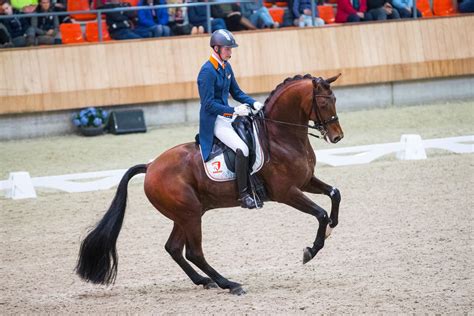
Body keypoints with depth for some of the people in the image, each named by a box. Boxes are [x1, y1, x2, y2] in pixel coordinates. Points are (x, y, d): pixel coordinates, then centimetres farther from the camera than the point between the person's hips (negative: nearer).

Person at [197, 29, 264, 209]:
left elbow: (236, 93, 18)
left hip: (228, 117, 9)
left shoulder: (226, 67, 10)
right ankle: (243, 195, -21)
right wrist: (234, 111, -26)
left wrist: (253, 103, 0)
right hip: (214, 121, -9)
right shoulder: (208, 72, -17)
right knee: (242, 149, -27)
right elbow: (208, 104, -20)